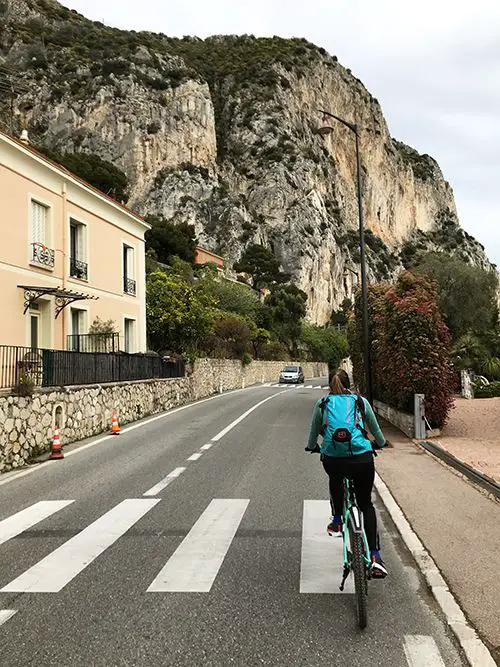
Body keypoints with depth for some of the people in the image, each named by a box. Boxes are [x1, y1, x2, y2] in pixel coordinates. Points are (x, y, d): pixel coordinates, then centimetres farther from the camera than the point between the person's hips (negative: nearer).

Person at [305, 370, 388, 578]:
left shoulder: (322, 403, 15)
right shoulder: (360, 401, 16)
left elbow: (314, 430, 27)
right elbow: (374, 428, 29)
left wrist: (312, 447, 48)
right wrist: (381, 443, 50)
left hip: (332, 458, 0)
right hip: (361, 458, 0)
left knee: (335, 478, 38)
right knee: (366, 504, 17)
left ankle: (337, 520, 35)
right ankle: (375, 556, 8)